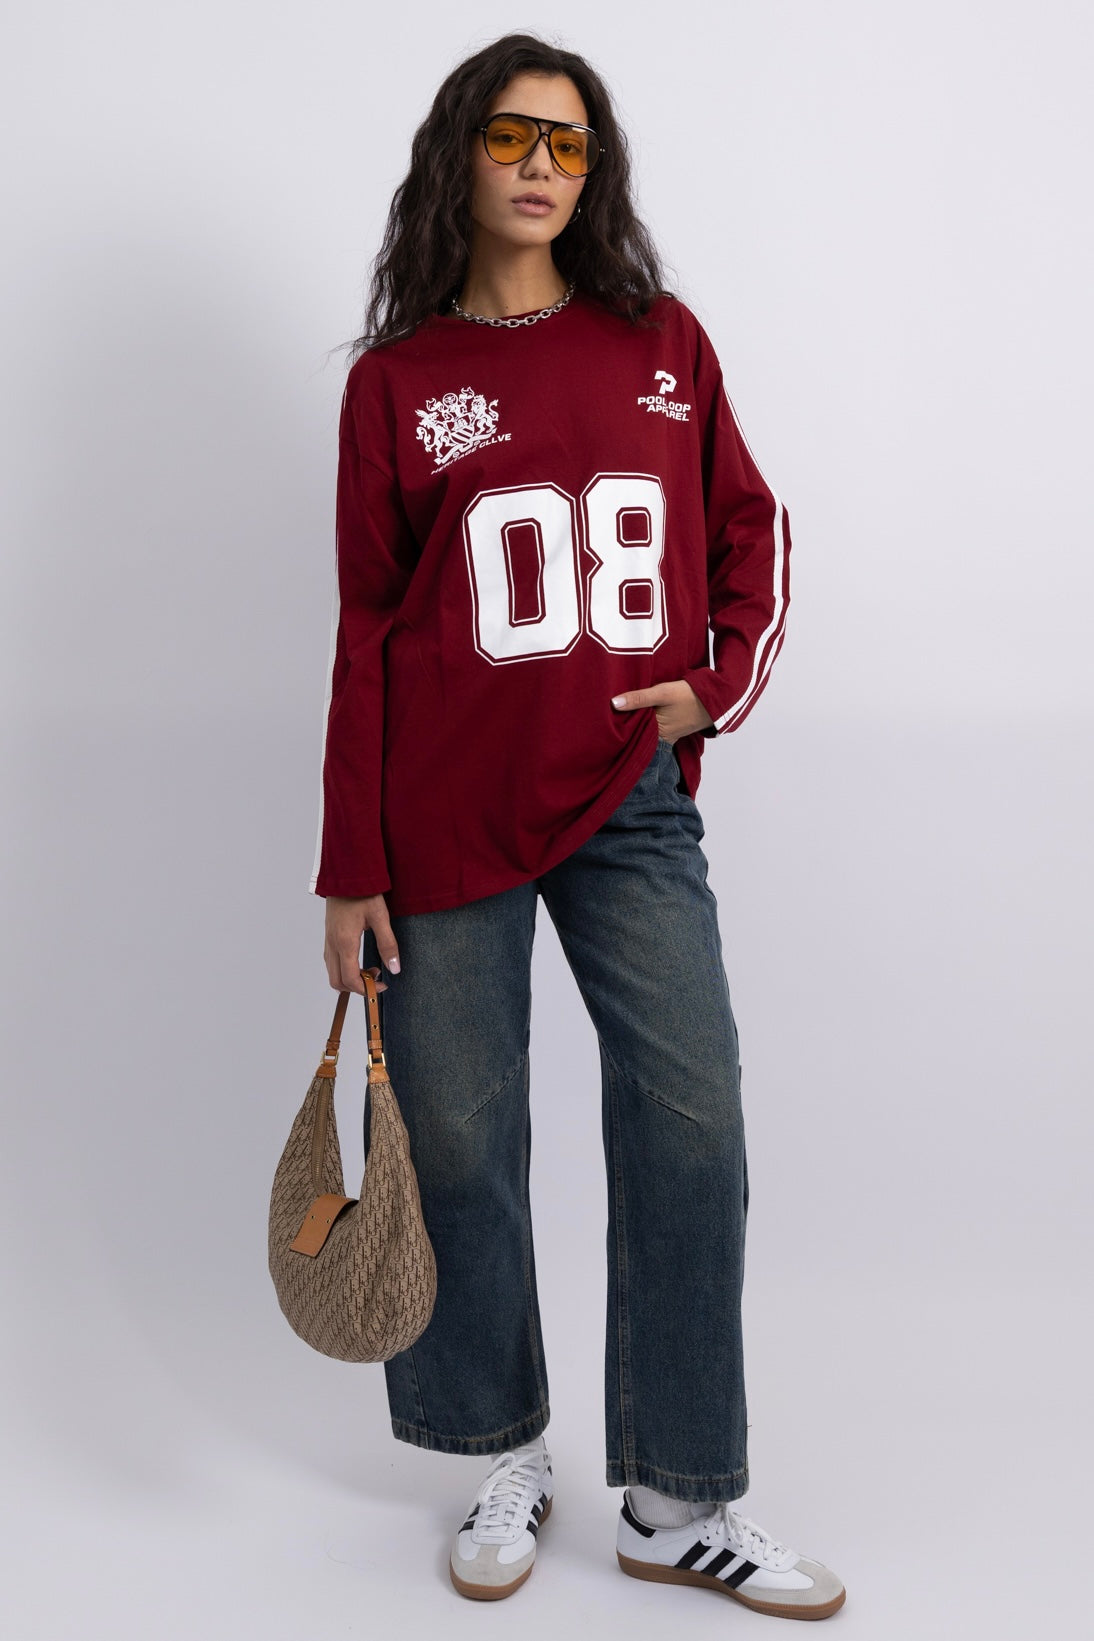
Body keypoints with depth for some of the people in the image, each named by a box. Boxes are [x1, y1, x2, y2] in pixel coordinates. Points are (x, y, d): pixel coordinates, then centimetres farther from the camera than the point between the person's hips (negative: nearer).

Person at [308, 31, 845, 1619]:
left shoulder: (664, 344, 8)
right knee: (460, 1143, 5)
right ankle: (507, 1460, 26)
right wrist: (350, 868, 1)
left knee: (692, 1129, -2)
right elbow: (367, 629, 3)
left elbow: (751, 530, 16)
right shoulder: (398, 379, 3)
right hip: (446, 818, -1)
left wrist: (719, 682, -3)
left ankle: (683, 1502, 13)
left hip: (631, 796, 2)